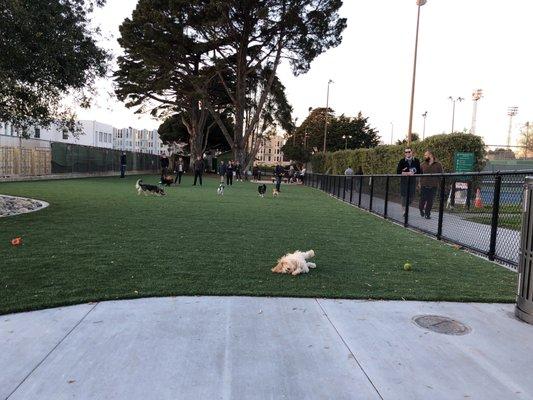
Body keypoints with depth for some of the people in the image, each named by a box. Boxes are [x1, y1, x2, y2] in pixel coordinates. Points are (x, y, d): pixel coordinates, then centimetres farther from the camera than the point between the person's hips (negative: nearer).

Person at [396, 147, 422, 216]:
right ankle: (404, 210, 7)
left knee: (412, 196, 3)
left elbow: (419, 171, 4)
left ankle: (406, 207, 28)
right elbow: (398, 172, -7)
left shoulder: (416, 161, 3)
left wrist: (413, 174, -14)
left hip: (413, 181, 2)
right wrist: (407, 173, -18)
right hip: (404, 181, -1)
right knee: (404, 196, -2)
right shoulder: (402, 161, -1)